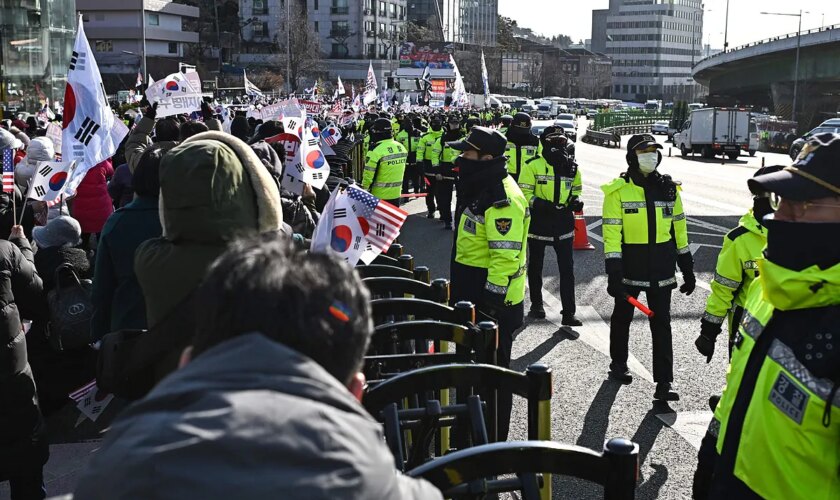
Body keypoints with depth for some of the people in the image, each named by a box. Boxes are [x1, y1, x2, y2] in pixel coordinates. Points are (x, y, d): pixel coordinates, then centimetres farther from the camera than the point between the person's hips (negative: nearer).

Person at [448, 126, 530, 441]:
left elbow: (506, 258, -26)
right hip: (473, 299, 11)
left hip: (493, 306, -10)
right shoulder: (477, 189, 11)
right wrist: (460, 295, 24)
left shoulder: (502, 201, -22)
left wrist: (491, 305, -24)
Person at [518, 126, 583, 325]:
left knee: (567, 269, -2)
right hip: (538, 222, -3)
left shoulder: (572, 167, 7)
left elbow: (576, 188, 20)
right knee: (535, 266, 13)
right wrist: (537, 203, -26)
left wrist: (575, 201, -1)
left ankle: (568, 313, 2)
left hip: (563, 223, 3)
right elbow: (524, 193, -9)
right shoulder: (533, 165, -8)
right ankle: (536, 304, 32)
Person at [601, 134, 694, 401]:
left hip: (661, 269, 3)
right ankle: (618, 364, 38)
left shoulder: (668, 188, 4)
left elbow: (679, 229, 11)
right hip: (630, 266, -2)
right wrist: (613, 273, -18)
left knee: (661, 323, 1)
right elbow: (612, 232, -12)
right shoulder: (618, 190, -8)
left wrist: (687, 269, 11)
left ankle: (664, 382, 5)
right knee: (622, 317, 16)